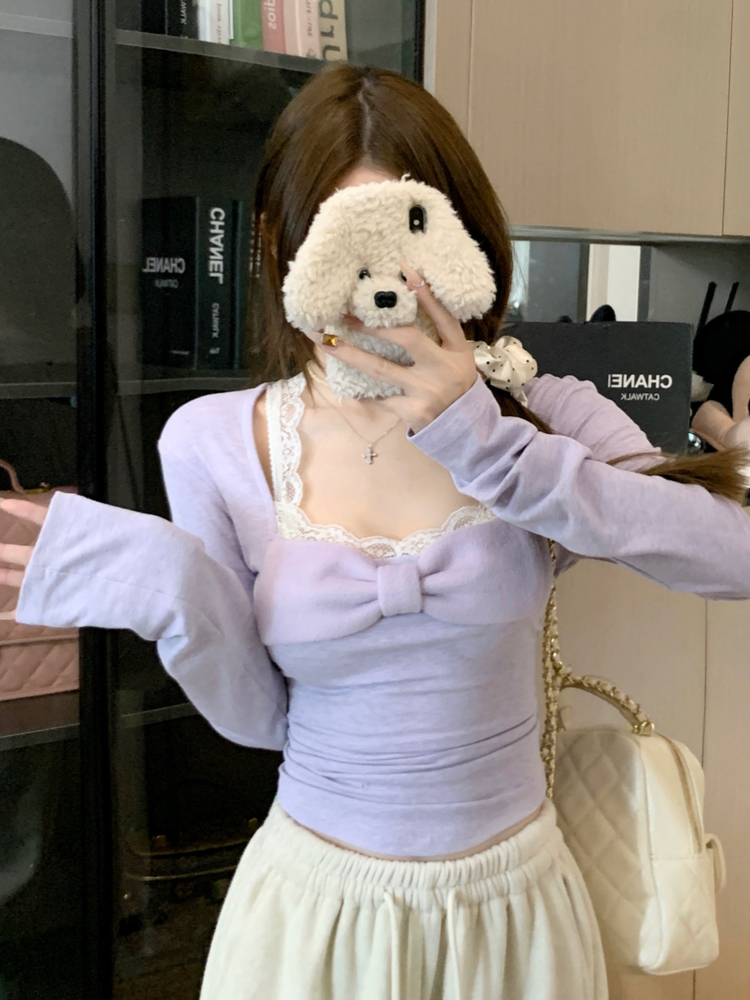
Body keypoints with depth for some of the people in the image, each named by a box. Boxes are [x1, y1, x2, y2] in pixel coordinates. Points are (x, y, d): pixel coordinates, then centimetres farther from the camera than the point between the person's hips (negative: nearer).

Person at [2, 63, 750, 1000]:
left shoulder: (535, 414, -10)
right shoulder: (212, 442, -9)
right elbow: (260, 717, -4)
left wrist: (493, 449, -29)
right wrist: (179, 596, -22)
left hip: (513, 904, 1)